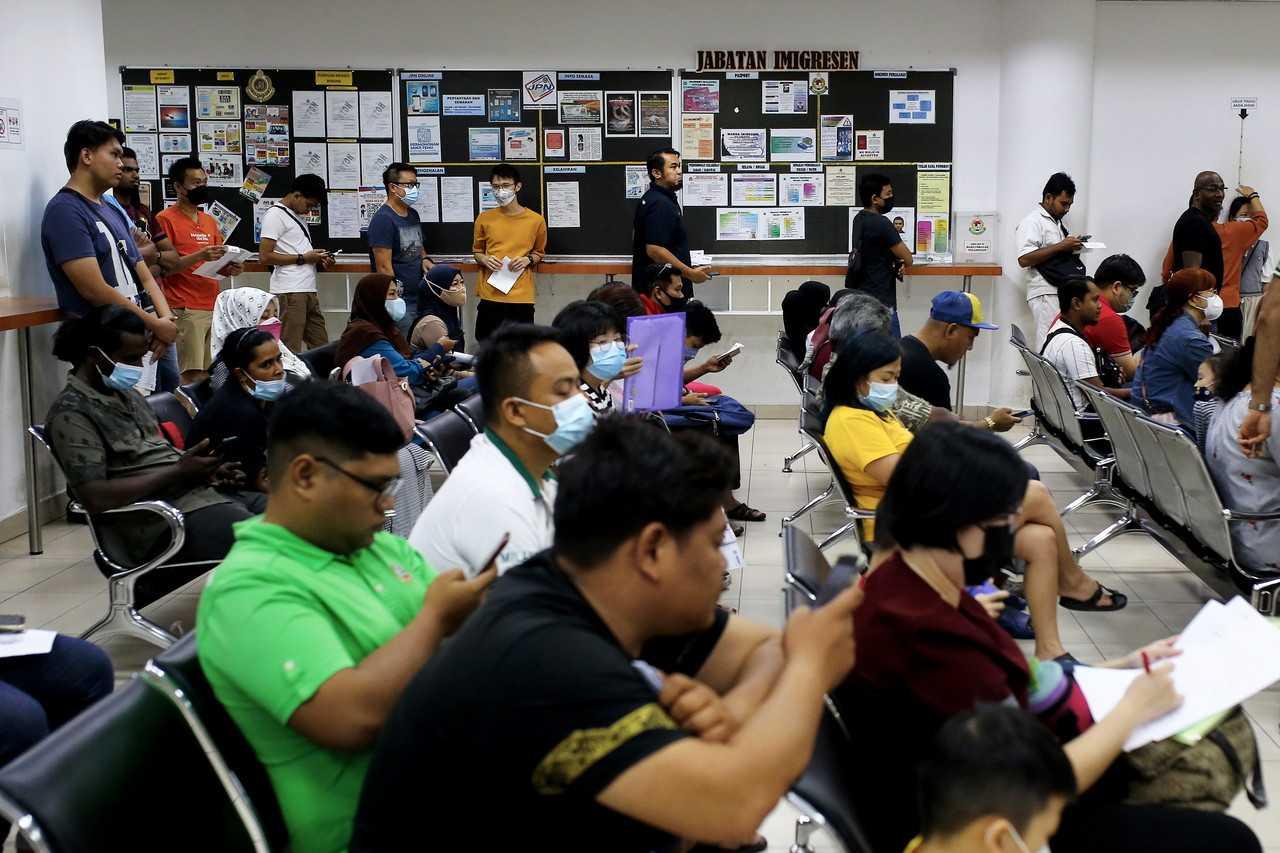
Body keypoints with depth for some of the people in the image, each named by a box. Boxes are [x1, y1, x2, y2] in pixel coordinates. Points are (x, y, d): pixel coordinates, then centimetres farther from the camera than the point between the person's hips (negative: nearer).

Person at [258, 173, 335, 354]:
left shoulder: (297, 217, 23)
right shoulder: (275, 214, -5)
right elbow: (265, 256, -13)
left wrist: (319, 263, 9)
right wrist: (303, 258, -12)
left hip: (308, 291, 9)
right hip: (290, 292, -9)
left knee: (321, 346, 6)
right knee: (291, 350, -9)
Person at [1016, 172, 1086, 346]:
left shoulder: (1057, 222, 21)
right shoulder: (1032, 222, -7)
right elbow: (1024, 259, -19)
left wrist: (1072, 247, 10)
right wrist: (1061, 246, -18)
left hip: (1063, 292, 9)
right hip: (1046, 295, -9)